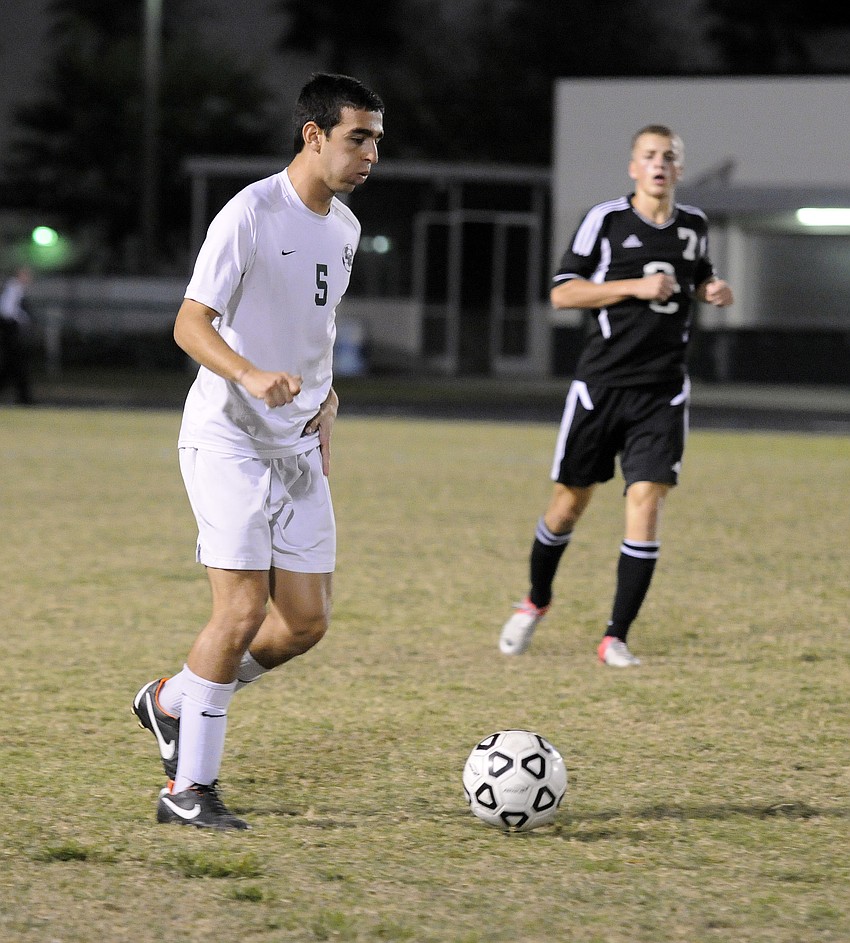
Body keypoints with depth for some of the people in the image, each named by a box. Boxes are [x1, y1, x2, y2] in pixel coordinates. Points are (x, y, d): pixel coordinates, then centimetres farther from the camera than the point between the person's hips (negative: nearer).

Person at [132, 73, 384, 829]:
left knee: (306, 622, 4)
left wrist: (324, 405, 14)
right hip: (228, 439, -8)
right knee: (243, 611, -14)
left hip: (298, 449, 8)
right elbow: (190, 324, -18)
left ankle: (171, 702, 26)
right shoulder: (252, 215, -14)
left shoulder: (344, 227, 11)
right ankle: (189, 789, -4)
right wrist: (250, 375, -35)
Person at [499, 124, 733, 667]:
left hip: (662, 391, 2)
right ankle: (536, 603, 33)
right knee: (570, 502, 7)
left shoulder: (694, 226, 8)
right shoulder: (606, 220, -4)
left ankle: (616, 638, -6)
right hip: (600, 383, -2)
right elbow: (562, 293, -6)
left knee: (647, 502, -11)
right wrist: (636, 286, -15)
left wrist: (712, 290, 4)